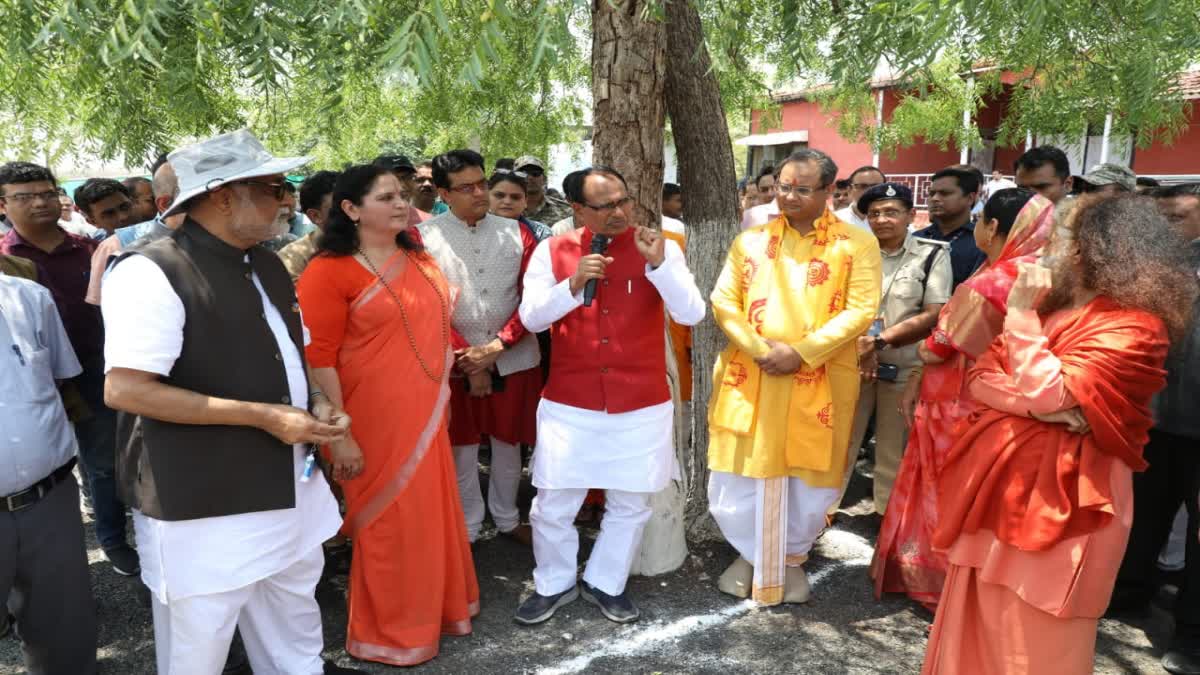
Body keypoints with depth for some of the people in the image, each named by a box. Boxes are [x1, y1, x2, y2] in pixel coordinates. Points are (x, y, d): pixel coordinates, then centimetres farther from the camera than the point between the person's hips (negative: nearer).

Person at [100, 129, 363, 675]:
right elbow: (125, 390, -23)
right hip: (204, 510, -7)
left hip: (288, 493, 7)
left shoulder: (266, 265, 9)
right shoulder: (153, 272, -17)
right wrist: (263, 416, -22)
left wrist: (316, 405, -1)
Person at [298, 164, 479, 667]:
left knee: (431, 513, 18)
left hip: (426, 415, 6)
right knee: (387, 523, 8)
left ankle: (436, 607, 40)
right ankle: (388, 634, 30)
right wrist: (339, 435, -18)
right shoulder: (329, 271, -13)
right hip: (375, 420, -6)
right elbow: (318, 358, -16)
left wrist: (441, 398, 20)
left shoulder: (417, 256, 9)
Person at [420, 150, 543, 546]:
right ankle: (467, 528, 28)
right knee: (462, 449, 10)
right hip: (457, 363, -1)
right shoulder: (424, 237, -6)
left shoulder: (516, 232, 0)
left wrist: (497, 346, -13)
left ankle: (508, 519, 35)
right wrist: (469, 363, -11)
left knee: (508, 444, 15)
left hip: (514, 359, 2)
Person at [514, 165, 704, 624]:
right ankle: (554, 584, 33)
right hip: (569, 403, 0)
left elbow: (692, 315, -11)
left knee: (630, 503, 14)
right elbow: (532, 318, -6)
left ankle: (605, 584, 36)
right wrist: (573, 284, -22)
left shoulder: (658, 248, -3)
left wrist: (658, 264, -24)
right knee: (553, 503, 8)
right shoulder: (553, 251, -1)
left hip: (641, 404, 1)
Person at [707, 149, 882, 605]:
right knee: (741, 473, 7)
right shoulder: (750, 240, 7)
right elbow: (723, 301, 2)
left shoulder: (857, 244, 0)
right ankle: (750, 554, 33)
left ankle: (792, 558, 34)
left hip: (819, 382, -1)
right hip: (748, 377, 2)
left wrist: (802, 352, -16)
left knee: (808, 476, 8)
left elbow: (861, 310, -8)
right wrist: (759, 349, -12)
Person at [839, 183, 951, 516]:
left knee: (894, 452, 11)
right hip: (853, 362, 1)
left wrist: (879, 341, -17)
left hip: (904, 369, -1)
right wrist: (859, 344, -15)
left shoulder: (933, 254, -2)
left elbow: (934, 316, -9)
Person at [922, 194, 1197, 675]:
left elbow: (1048, 393, -24)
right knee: (979, 630, 17)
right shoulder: (1047, 307, 12)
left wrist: (1021, 314, -17)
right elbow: (979, 380, 3)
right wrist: (1042, 408, -15)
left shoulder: (1133, 328, -12)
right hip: (999, 484, 7)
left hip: (1054, 502, -7)